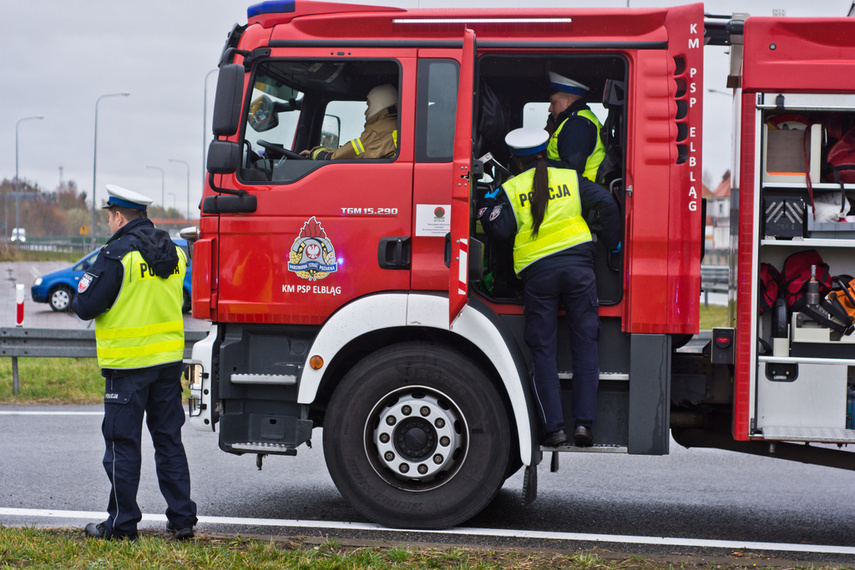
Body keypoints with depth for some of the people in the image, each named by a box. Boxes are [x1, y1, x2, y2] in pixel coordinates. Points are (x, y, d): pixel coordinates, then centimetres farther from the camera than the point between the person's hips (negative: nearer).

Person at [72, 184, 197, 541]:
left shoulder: (116, 255, -14)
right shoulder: (173, 252, 7)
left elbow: (85, 307, -12)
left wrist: (82, 289, 8)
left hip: (128, 365, -6)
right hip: (170, 360, 6)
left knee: (122, 444, 3)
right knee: (169, 439, 12)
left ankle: (121, 524, 10)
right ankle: (182, 520, 12)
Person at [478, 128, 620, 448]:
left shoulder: (511, 189, 4)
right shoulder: (571, 179, 10)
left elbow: (500, 230, -4)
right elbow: (607, 204, 4)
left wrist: (486, 208, 15)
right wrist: (612, 243, 17)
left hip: (537, 271, -1)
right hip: (578, 264, 1)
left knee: (544, 350, 6)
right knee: (585, 344, 5)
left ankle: (554, 427, 1)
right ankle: (584, 423, -1)